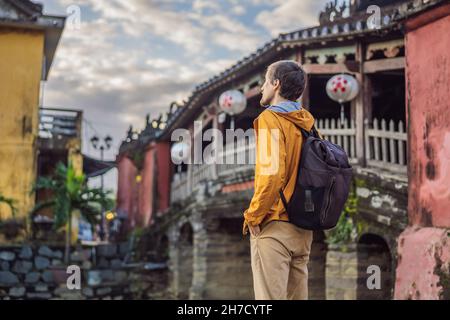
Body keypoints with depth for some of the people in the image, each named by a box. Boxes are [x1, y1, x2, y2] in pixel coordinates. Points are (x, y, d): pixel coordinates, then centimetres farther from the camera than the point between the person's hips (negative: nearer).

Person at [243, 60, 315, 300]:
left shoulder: (270, 119, -10)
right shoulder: (307, 123, 11)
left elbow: (271, 174, -21)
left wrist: (253, 216, -11)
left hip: (273, 226, -8)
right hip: (303, 229, 8)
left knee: (271, 296, -4)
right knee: (297, 295, 14)